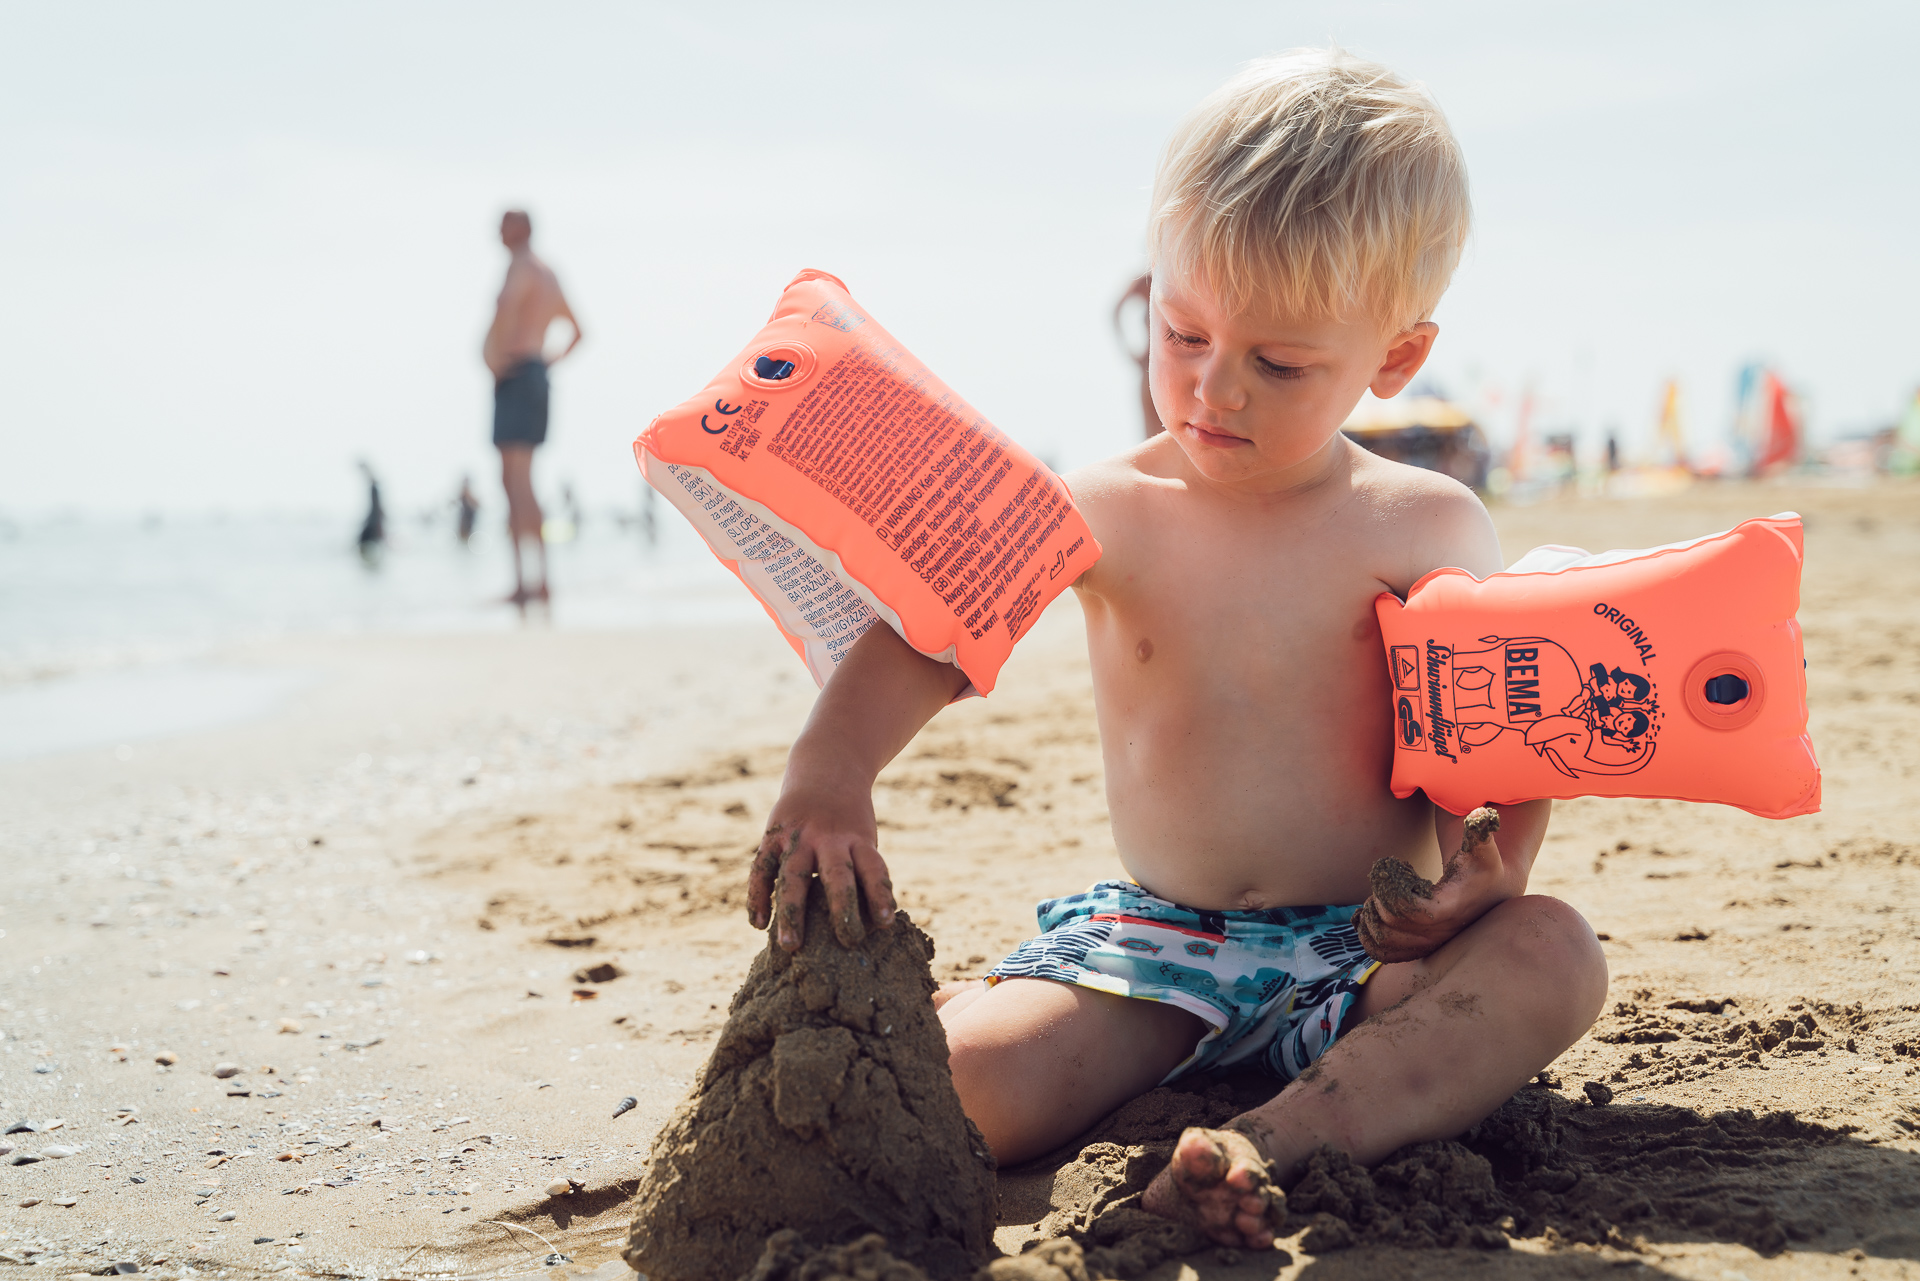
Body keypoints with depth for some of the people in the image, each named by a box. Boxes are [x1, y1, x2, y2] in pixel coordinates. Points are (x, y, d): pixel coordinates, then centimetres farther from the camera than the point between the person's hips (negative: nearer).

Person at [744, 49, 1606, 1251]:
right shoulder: (1108, 513, -2)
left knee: (1553, 953, -31)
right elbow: (924, 638, -8)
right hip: (1151, 936, 0)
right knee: (959, 1091, -25)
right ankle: (954, 1002, 6)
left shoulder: (1428, 530, -3)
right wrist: (829, 775, -27)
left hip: (1365, 950, 1)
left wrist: (1488, 871, -21)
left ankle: (1288, 1136, -42)